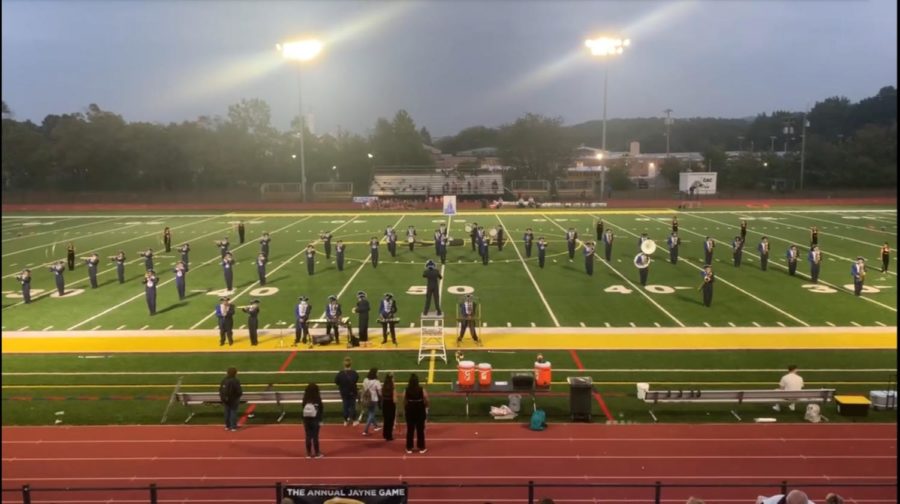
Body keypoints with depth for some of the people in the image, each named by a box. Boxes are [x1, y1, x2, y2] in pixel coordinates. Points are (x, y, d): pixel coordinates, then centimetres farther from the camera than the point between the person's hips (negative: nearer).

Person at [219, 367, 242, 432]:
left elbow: (220, 389, 3)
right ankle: (233, 427, 3)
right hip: (234, 399, -5)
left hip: (226, 399, 5)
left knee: (227, 412, 16)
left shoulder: (224, 380, -3)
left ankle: (227, 426, 24)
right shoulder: (235, 381, -21)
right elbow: (239, 391, -20)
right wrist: (241, 393, 3)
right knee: (233, 412, 3)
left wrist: (222, 397, 15)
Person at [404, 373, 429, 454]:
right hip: (420, 411, -1)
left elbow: (404, 402, -5)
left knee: (410, 430, 9)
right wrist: (425, 407, 12)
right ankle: (421, 448, 13)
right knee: (420, 430, 8)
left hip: (410, 410, 1)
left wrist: (405, 410, 9)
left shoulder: (406, 390, -8)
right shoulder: (422, 390, -10)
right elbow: (426, 401, -8)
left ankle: (409, 448, 14)